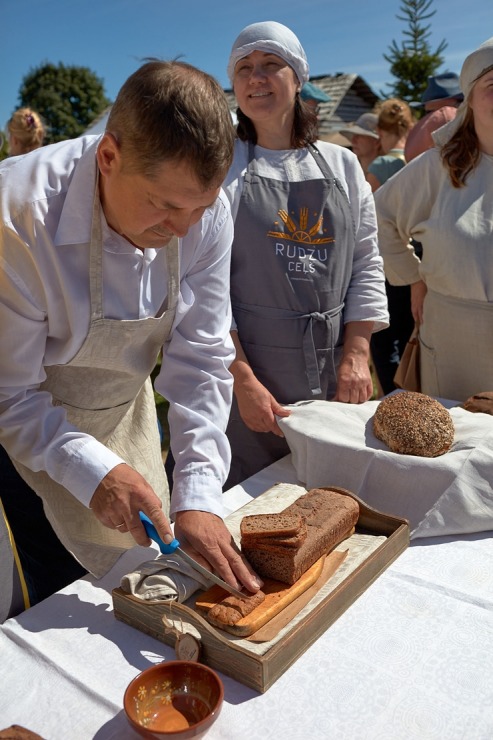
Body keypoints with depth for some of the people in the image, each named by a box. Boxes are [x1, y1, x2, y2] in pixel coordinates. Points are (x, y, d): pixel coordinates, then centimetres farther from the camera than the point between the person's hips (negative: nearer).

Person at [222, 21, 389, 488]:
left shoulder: (342, 165, 10)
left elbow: (366, 267, 8)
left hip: (336, 378, 4)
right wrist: (243, 380, -15)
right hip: (246, 372, -3)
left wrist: (357, 354, -3)